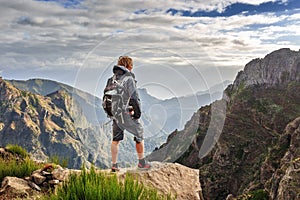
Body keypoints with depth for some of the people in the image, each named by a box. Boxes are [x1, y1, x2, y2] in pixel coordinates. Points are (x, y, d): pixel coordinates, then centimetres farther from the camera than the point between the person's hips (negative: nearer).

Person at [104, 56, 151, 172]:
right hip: (126, 113, -7)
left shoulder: (112, 79, 9)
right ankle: (141, 162, 18)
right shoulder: (129, 79, -14)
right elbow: (134, 98, -18)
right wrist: (138, 112, -6)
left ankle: (114, 165, 18)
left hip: (114, 113, 7)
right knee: (139, 134, 11)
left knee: (115, 139, 15)